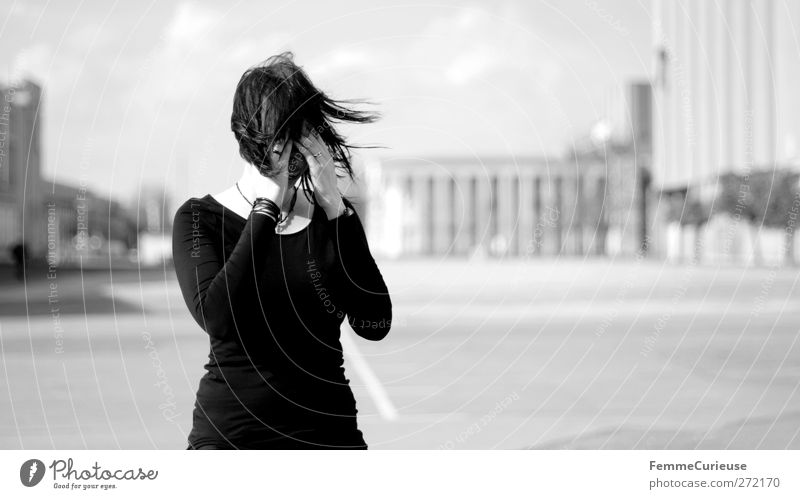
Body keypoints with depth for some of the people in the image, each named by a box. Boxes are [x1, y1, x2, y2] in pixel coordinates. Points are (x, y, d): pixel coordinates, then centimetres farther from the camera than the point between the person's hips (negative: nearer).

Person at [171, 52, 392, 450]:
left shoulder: (334, 214, 7)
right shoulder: (198, 219, 1)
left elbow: (374, 325, -6)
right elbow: (216, 316, -17)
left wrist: (334, 208, -10)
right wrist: (267, 203, -14)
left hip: (328, 431, 2)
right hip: (228, 433, -2)